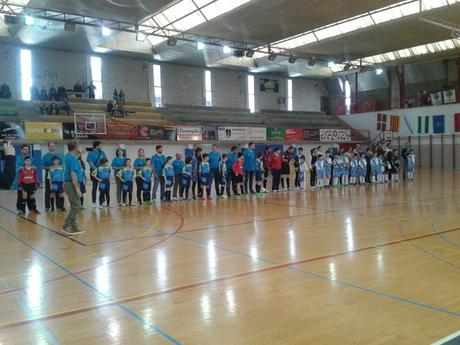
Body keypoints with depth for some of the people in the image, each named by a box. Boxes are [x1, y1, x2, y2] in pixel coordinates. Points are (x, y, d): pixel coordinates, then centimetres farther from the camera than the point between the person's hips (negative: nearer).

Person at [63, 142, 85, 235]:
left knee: (74, 206, 13)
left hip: (69, 184, 10)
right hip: (72, 185, -10)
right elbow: (73, 174, -23)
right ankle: (66, 226, -6)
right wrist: (77, 189, -24)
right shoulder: (72, 159, -17)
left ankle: (74, 227, 16)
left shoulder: (68, 157, 13)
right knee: (76, 206, -8)